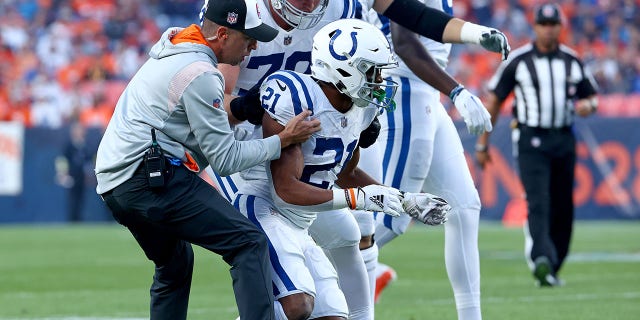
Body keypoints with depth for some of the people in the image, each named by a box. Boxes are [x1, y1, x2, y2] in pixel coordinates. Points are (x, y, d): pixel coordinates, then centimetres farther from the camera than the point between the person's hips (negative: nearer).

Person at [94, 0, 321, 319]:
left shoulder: (171, 49, 18)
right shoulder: (200, 75, -12)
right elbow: (225, 159, -9)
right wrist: (283, 140, -3)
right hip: (152, 176, -10)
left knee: (175, 262, 28)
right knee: (250, 244, -12)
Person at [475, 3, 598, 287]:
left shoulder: (572, 61, 9)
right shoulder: (518, 60, -1)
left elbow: (591, 97, 17)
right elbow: (494, 100, 3)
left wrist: (587, 105, -10)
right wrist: (482, 144, 1)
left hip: (564, 140, 4)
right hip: (531, 141, -4)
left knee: (563, 208, 8)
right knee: (538, 203, -20)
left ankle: (551, 270, 19)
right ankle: (542, 261, -36)